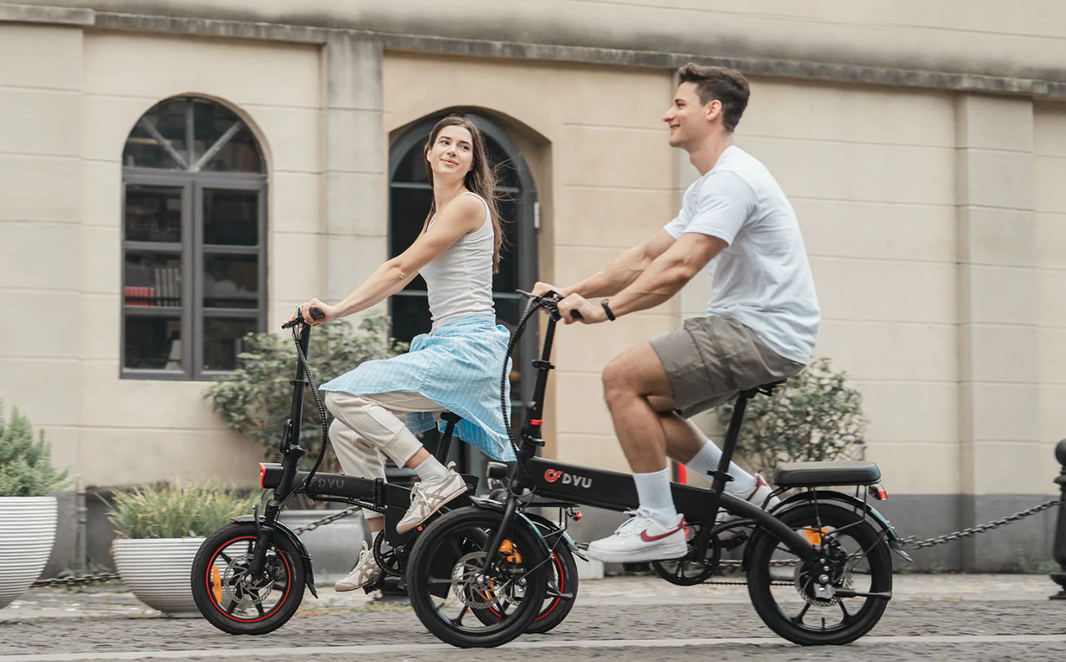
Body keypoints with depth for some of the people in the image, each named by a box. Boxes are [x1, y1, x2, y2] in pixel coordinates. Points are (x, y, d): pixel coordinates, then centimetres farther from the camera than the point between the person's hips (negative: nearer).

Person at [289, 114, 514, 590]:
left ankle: (437, 480, -17)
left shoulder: (467, 204, -6)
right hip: (444, 348, 9)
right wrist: (330, 311, 13)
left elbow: (399, 269, -11)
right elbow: (400, 279, 21)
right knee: (347, 432, 3)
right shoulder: (438, 213, 23)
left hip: (468, 349, -9)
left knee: (346, 395, -20)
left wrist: (336, 310, -13)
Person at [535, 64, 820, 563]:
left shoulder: (731, 179, -15)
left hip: (765, 334, -11)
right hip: (744, 326, 11)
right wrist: (571, 291, 8)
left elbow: (679, 266, -27)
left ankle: (660, 525, -12)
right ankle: (747, 493, 17)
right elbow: (645, 258, 17)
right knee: (643, 401, 11)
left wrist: (606, 308, -28)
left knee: (622, 378, -17)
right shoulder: (707, 187, 19)